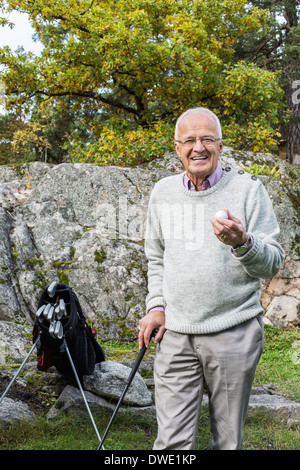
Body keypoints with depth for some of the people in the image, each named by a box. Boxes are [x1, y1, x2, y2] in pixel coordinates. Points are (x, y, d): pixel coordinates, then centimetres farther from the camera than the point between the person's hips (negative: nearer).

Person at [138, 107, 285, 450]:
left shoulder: (247, 189, -3)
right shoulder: (162, 192, 9)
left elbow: (273, 264, -4)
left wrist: (242, 243, -23)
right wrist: (156, 305, 7)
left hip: (233, 332, -2)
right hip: (175, 335, 3)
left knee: (228, 439, 10)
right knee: (172, 441, 1)